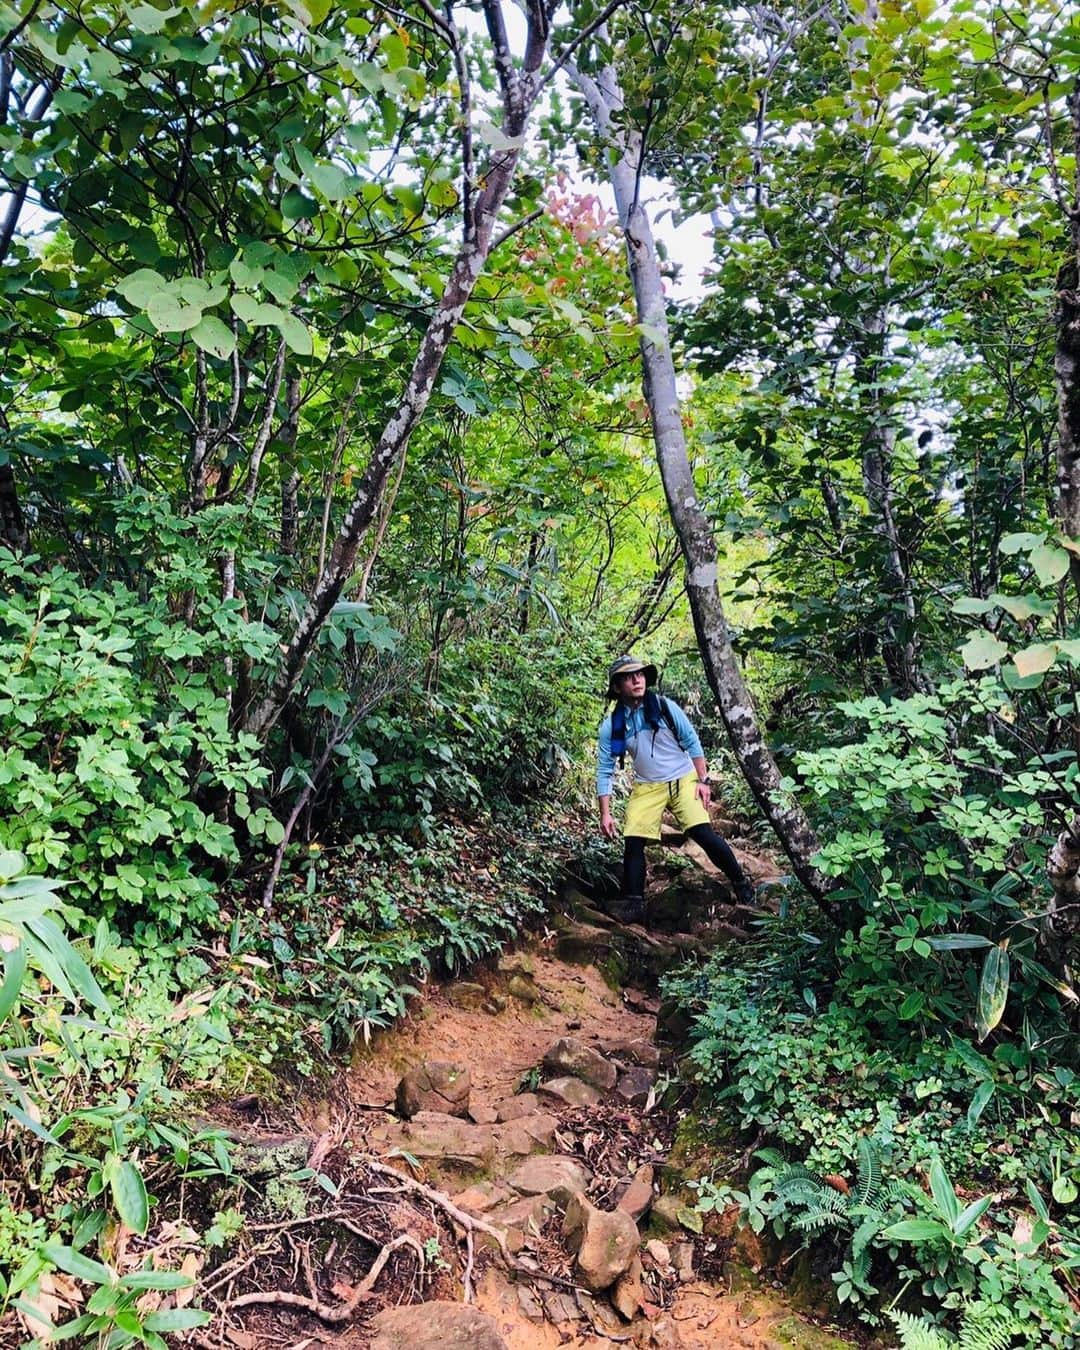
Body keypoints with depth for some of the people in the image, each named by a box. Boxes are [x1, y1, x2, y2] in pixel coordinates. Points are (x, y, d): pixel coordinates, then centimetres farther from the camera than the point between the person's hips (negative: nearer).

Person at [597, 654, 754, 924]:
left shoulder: (665, 707, -10)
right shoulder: (611, 725, -7)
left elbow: (692, 743, -1)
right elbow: (605, 770, -3)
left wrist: (703, 780, -6)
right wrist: (605, 814, -6)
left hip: (683, 780, -2)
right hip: (646, 788, 2)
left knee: (703, 833, -15)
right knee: (633, 841, -10)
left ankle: (741, 883, 5)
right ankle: (632, 903, 4)